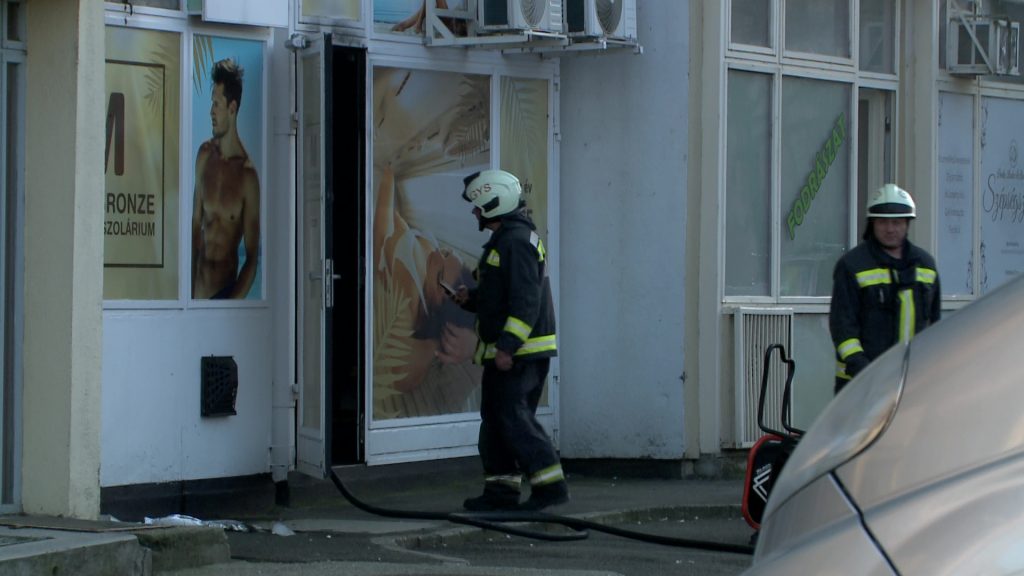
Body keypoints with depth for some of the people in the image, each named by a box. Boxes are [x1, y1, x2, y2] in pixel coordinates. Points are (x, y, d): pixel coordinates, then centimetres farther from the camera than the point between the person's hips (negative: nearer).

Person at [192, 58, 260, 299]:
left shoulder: (247, 174, -11)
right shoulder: (204, 155, 4)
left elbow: (252, 257, -9)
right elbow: (196, 226, 10)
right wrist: (191, 295, 4)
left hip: (226, 290, -4)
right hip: (199, 290, 4)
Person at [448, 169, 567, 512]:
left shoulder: (516, 241, -15)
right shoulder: (506, 240, 19)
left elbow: (525, 300, -23)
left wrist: (507, 346, -26)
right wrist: (470, 298, 10)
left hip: (520, 352, -11)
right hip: (507, 351, 11)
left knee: (513, 417, -11)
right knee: (496, 417, 12)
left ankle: (551, 485, -10)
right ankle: (502, 490, 15)